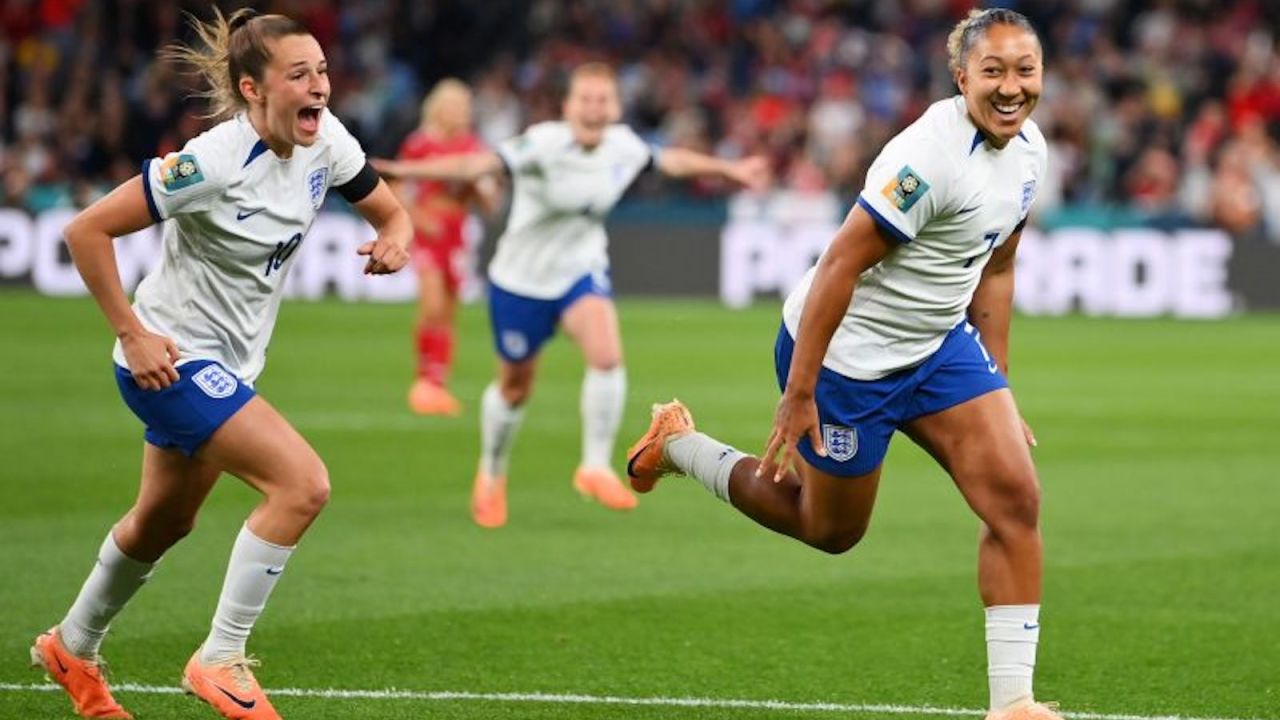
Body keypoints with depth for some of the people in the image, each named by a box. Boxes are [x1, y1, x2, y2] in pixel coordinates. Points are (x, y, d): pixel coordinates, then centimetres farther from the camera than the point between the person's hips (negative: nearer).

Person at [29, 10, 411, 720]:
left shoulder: (325, 141, -7)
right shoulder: (215, 162, -27)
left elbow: (390, 211, 8)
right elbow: (87, 230, -24)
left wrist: (393, 242, -16)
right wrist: (131, 333, -22)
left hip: (230, 362, 8)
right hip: (170, 359, -8)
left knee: (164, 521, 25)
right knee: (303, 483, -22)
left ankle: (71, 648, 48)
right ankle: (220, 661, -11)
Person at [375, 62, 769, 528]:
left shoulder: (623, 146, -10)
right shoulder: (544, 144, -27)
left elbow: (672, 160, 11)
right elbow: (483, 164, -40)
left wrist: (729, 170, 23)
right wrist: (408, 171, -54)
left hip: (582, 272, 3)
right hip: (521, 279, -3)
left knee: (607, 355, -24)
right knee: (515, 387, 12)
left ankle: (595, 468, -8)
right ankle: (491, 478, 40)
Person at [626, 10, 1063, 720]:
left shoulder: (1027, 149, -2)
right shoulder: (928, 156, -28)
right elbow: (839, 266, -26)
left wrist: (996, 387, 14)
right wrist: (798, 394, -25)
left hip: (938, 345, 7)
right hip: (845, 353, -7)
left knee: (1015, 499, -10)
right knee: (829, 529, 13)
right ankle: (677, 444, 35)